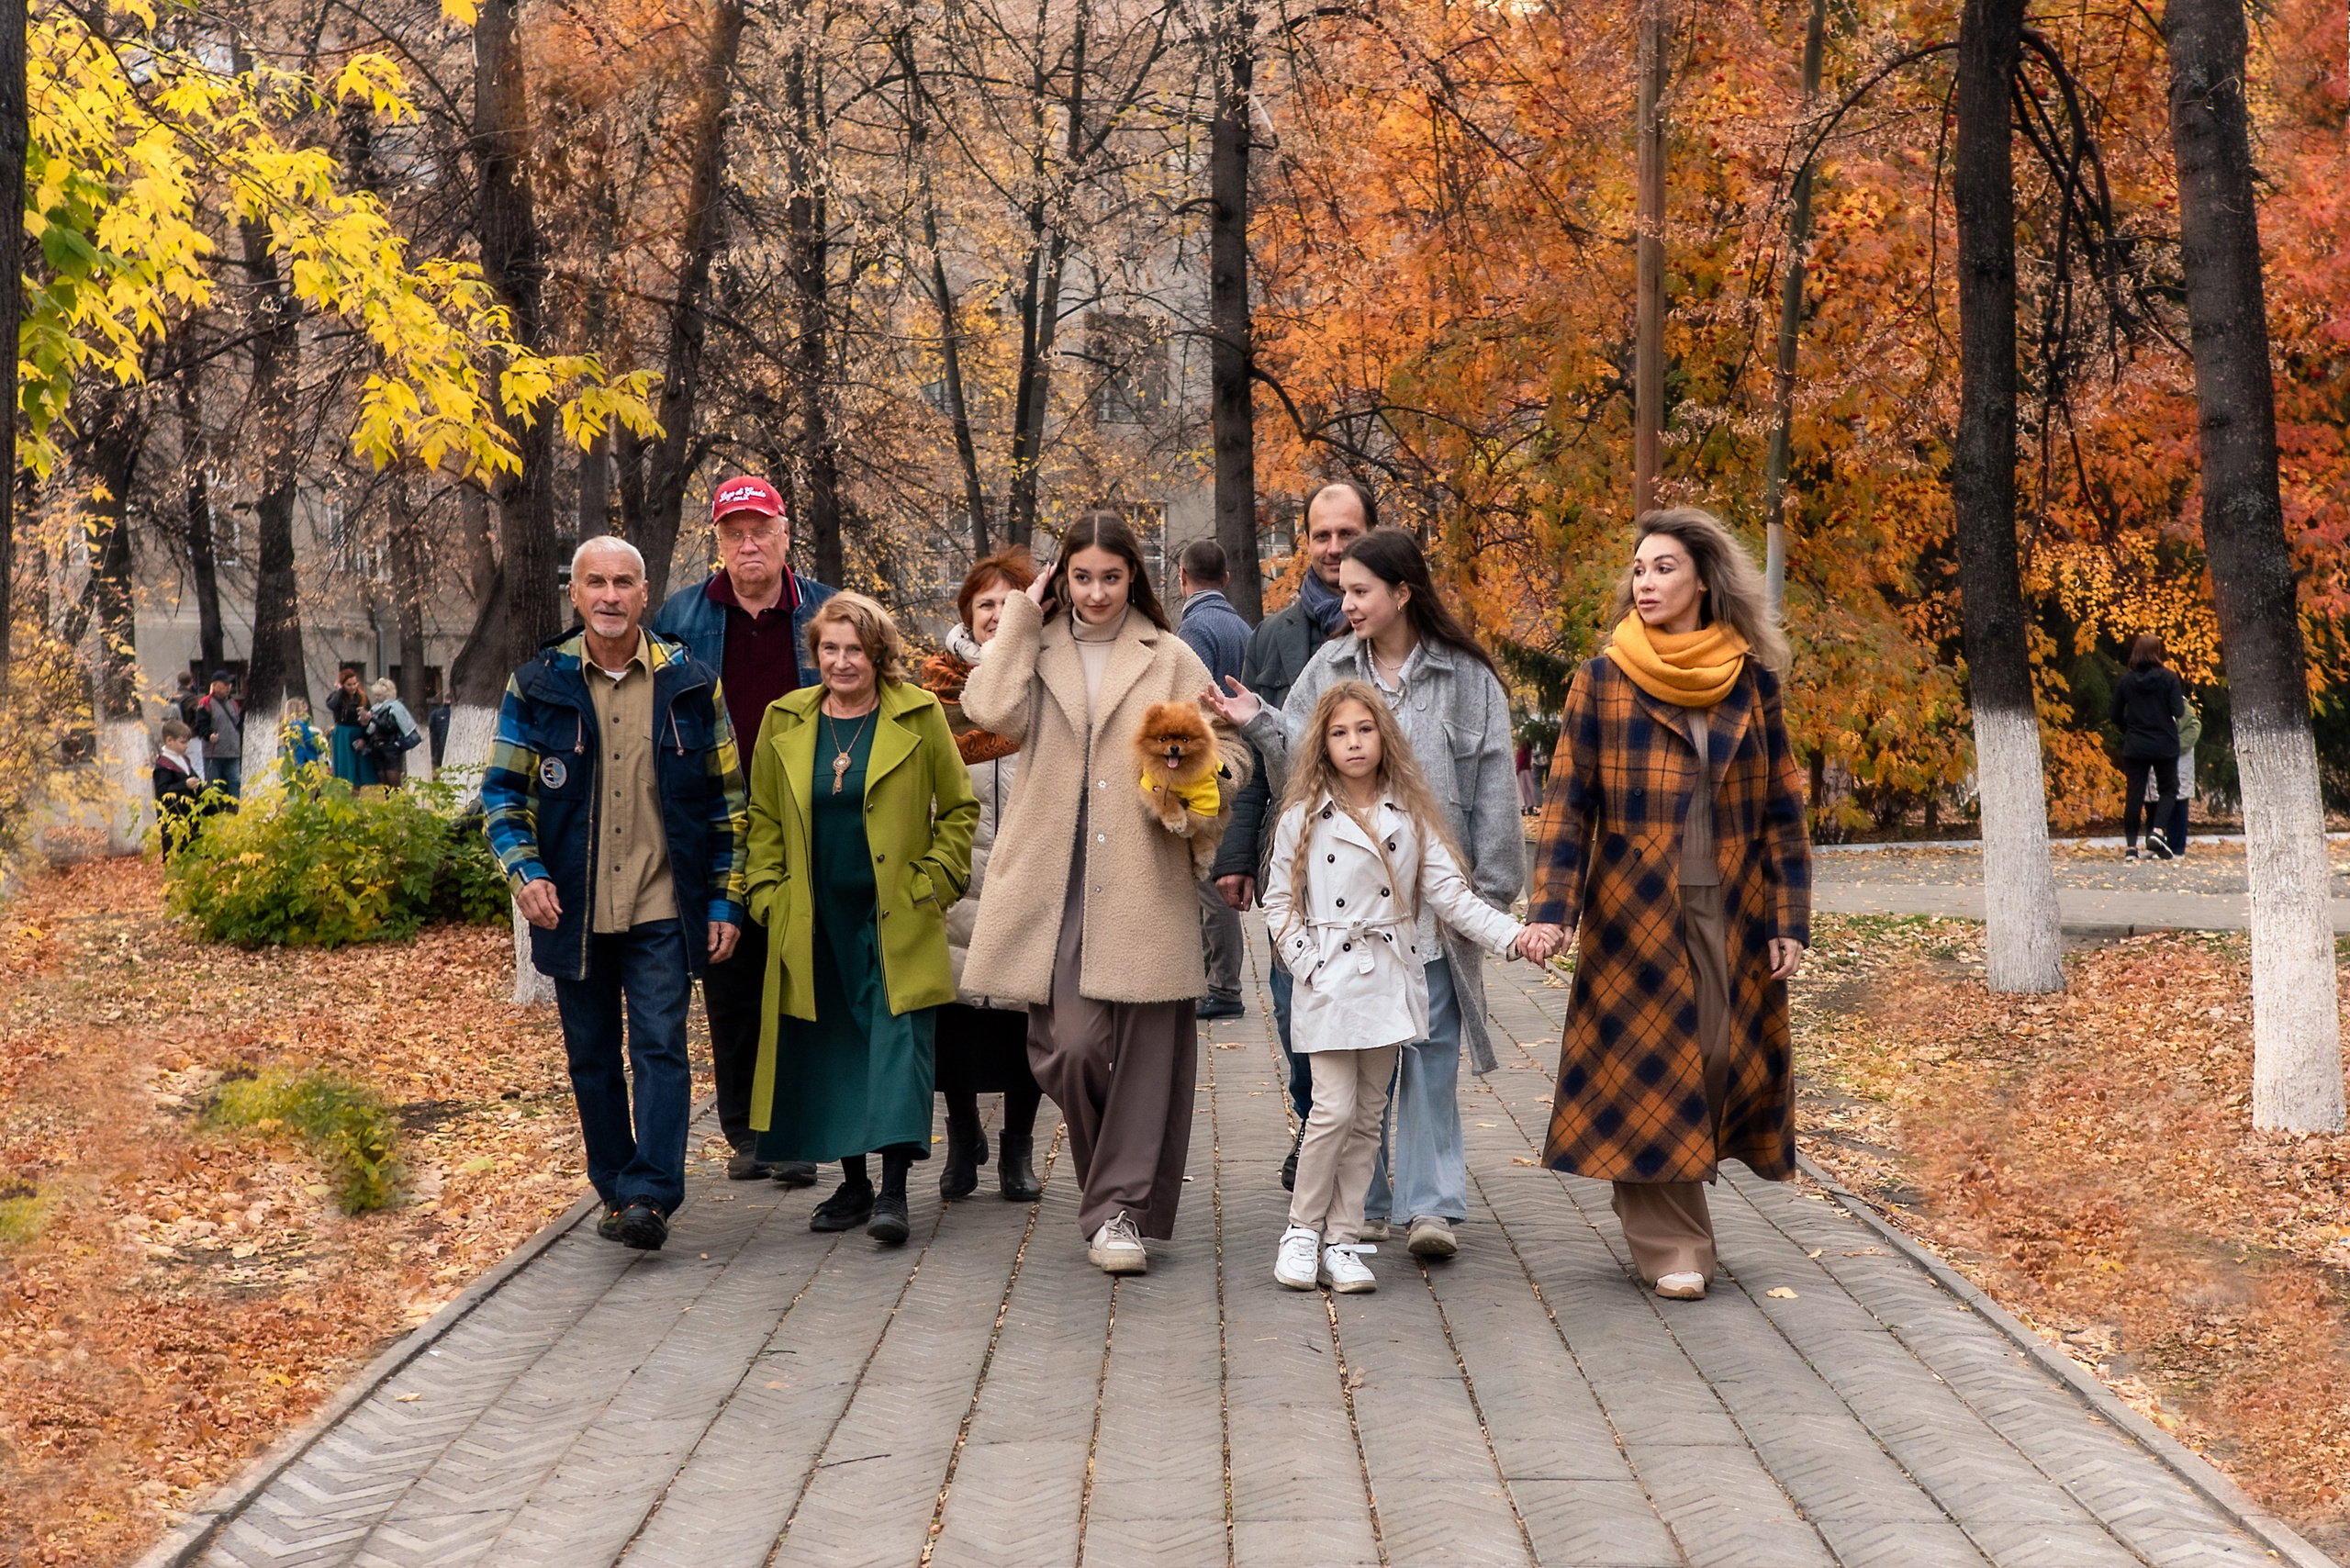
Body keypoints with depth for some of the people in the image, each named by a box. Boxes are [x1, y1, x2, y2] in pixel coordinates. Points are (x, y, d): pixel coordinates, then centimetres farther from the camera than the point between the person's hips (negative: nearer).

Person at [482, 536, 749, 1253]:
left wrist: (725, 900, 2)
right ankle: (614, 1190, 21)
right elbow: (503, 790, 7)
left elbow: (727, 798, 7)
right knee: (591, 1058, 9)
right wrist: (524, 872, -10)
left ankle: (651, 1198, -12)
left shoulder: (690, 684, 3)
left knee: (660, 1048, -10)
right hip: (573, 913, 2)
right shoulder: (537, 687, 3)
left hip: (663, 911, -2)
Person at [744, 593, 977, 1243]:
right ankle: (853, 1184, 19)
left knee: (899, 1040, -11)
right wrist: (767, 894, 5)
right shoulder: (785, 722, 7)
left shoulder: (919, 716, -2)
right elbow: (764, 819, 14)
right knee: (830, 1048, 7)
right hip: (816, 924, 3)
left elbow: (960, 807, 5)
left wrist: (934, 882, -3)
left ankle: (893, 1189, -11)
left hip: (898, 919, -3)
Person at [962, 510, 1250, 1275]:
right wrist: (1022, 618, -1)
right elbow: (992, 710, -9)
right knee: (1069, 1046, -8)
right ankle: (1111, 1196, 17)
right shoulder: (1037, 652, 12)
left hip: (1145, 882, 0)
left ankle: (1122, 1208, 7)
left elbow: (1229, 748, 9)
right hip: (1056, 885, 0)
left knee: (1147, 1049, -2)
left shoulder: (1169, 658, 10)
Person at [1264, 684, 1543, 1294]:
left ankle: (1343, 1241, 13)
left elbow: (1449, 893, 2)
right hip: (1329, 984, -3)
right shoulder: (1303, 818, 0)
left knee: (1368, 1115, 6)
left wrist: (1512, 933, -10)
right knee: (1334, 1108, -11)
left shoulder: (1411, 816, 5)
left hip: (1389, 982, 3)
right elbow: (1279, 900, 5)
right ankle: (1302, 1231, 4)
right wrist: (1305, 963, -8)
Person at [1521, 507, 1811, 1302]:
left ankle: (1667, 1218, 24)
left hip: (1729, 912, 2)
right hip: (1633, 915, -2)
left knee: (1722, 1061, 3)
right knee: (1645, 1072, -3)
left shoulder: (1751, 682, 6)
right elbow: (1568, 801, -1)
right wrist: (1551, 906, -11)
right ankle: (1669, 1246, 5)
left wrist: (1789, 919, 1)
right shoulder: (1603, 680, 2)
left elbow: (1782, 808, 7)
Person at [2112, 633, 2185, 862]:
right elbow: (2178, 712, -12)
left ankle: (2130, 846, 3)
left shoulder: (2125, 680, -1)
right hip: (2165, 747, -1)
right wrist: (2183, 699, 10)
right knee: (2168, 789, 14)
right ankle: (2158, 831, -8)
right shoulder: (2168, 678, -8)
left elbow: (2116, 717, 4)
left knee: (2133, 795, 5)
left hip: (2134, 748, 1)